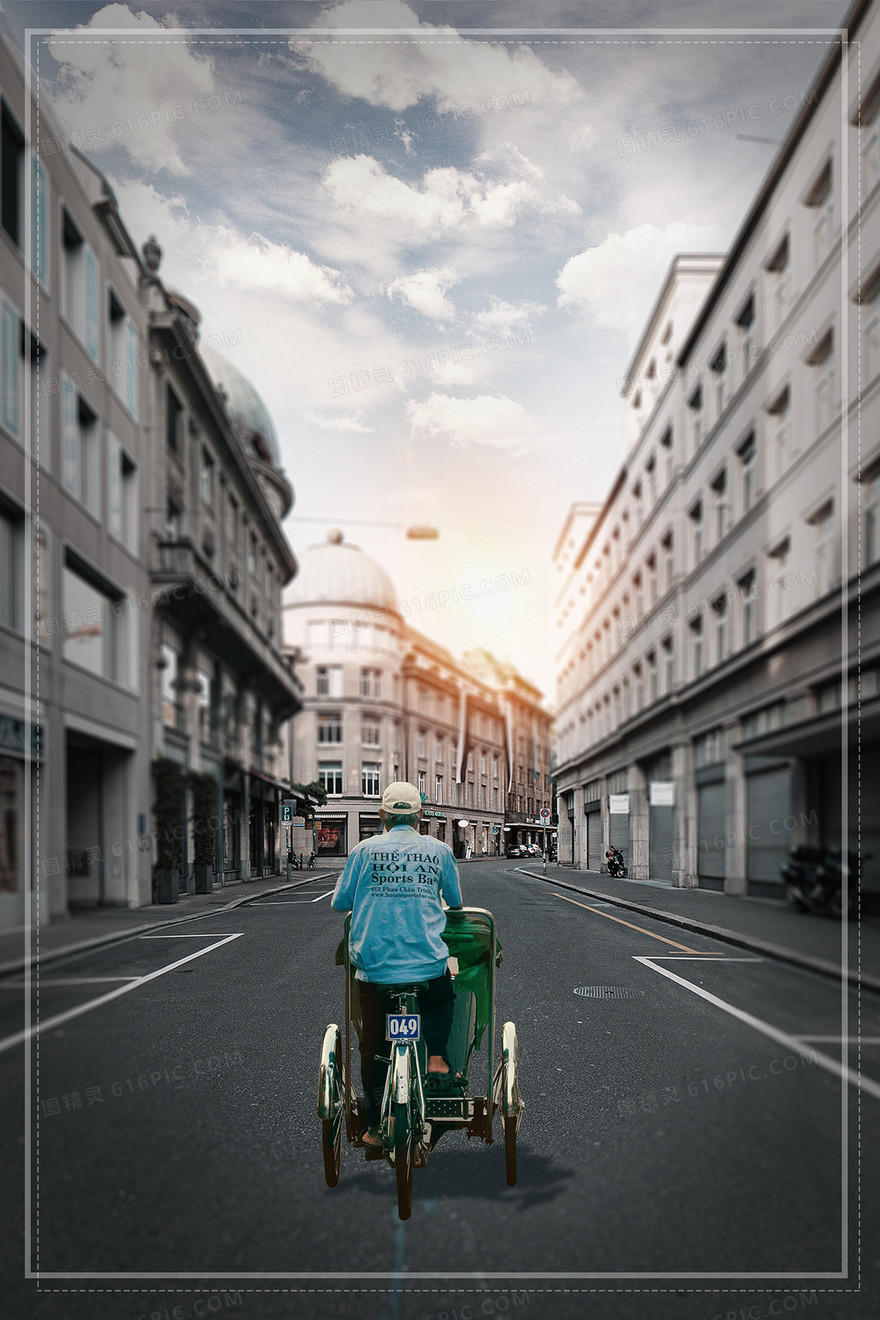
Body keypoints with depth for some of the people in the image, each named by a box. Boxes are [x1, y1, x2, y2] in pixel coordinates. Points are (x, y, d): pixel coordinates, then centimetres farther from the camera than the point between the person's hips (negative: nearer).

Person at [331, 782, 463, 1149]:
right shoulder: (439, 850, 5)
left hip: (373, 965, 0)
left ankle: (377, 1126, 16)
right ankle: (436, 1057, 12)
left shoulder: (364, 850, 2)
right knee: (443, 1000, 33)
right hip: (428, 964, 1)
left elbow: (339, 902, 8)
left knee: (372, 1045, 14)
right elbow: (456, 901, 17)